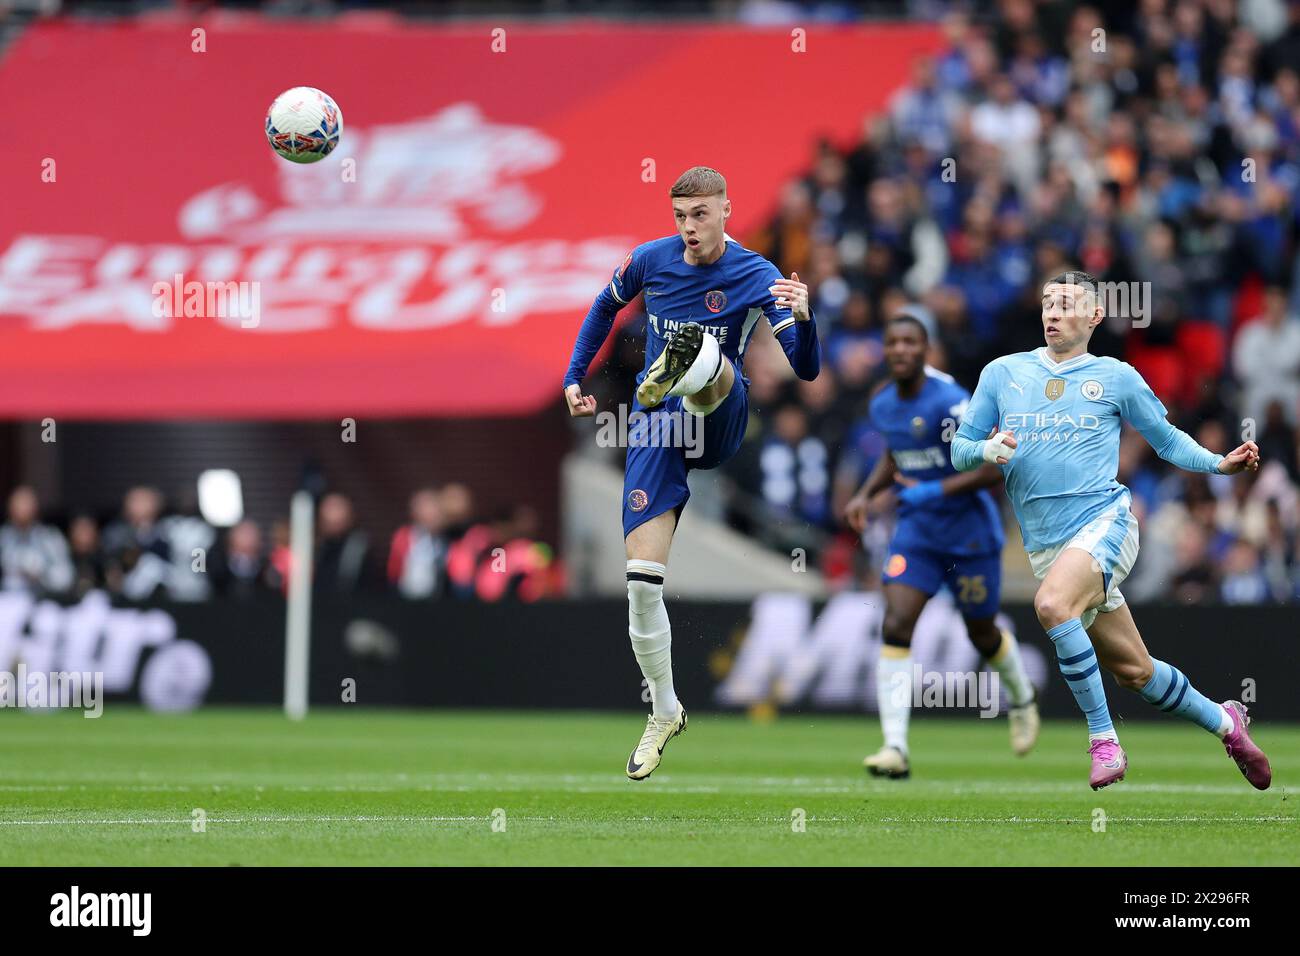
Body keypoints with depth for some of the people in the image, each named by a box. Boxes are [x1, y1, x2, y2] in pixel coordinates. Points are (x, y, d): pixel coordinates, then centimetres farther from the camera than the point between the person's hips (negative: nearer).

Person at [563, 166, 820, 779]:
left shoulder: (756, 277, -8)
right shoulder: (651, 260, 3)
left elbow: (807, 370, -16)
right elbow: (606, 306, 25)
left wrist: (802, 319, -36)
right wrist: (575, 377, 20)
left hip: (720, 422, -2)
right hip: (656, 429, 2)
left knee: (715, 371, -38)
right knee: (641, 581, -8)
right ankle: (664, 713, 6)